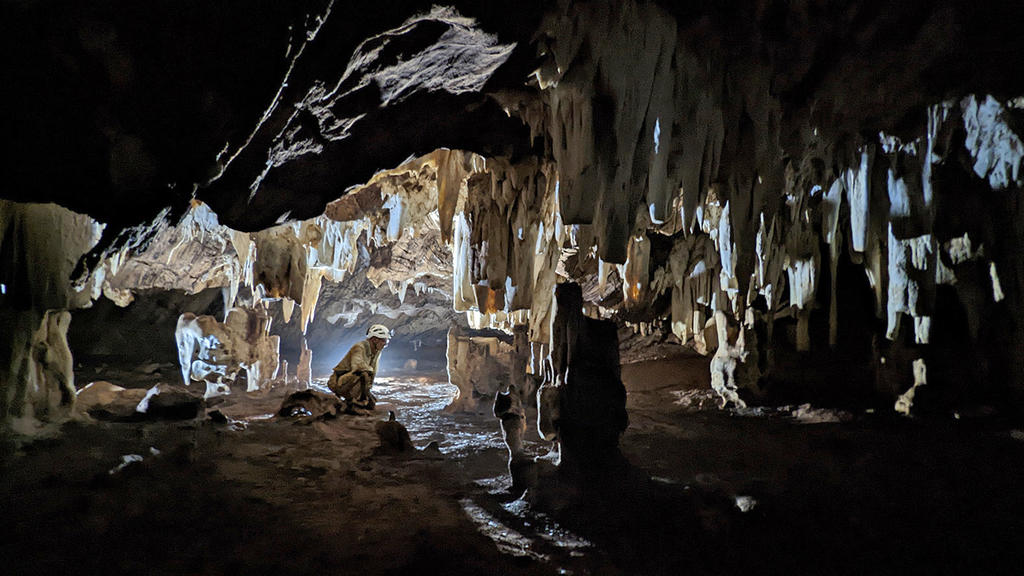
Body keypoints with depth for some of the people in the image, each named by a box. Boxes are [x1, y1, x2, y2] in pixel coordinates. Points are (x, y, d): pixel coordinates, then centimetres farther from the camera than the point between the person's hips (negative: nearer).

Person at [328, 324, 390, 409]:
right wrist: (370, 369, -19)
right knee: (364, 374, -34)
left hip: (353, 382, 9)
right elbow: (357, 365, -37)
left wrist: (367, 389, 5)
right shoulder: (359, 347, -20)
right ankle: (356, 400, -21)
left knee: (371, 404, 2)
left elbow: (373, 372, 12)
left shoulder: (377, 352, 6)